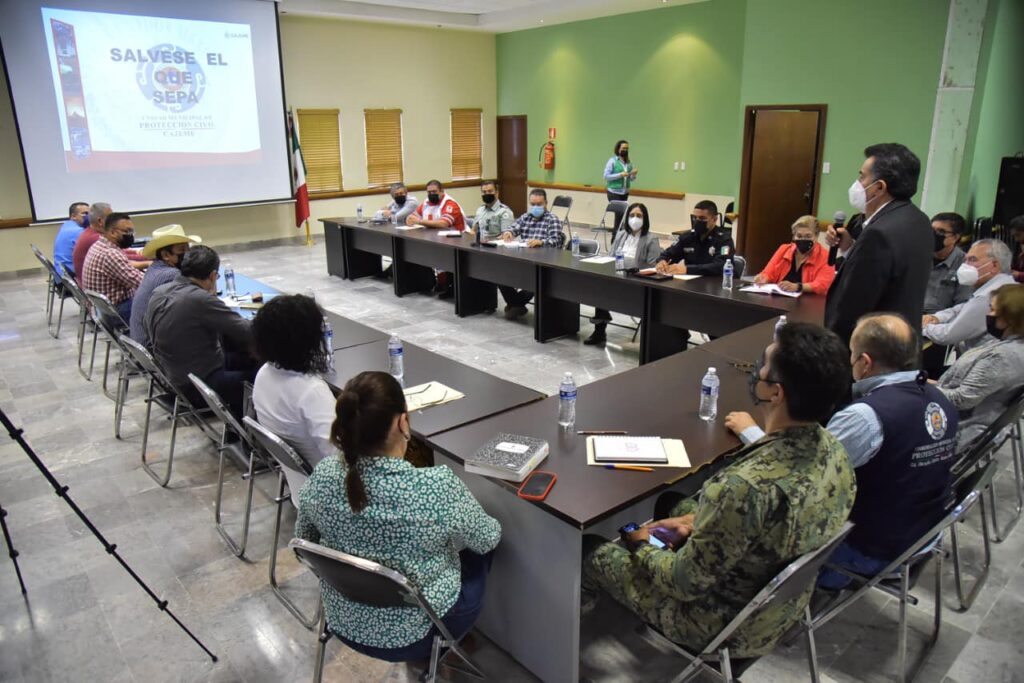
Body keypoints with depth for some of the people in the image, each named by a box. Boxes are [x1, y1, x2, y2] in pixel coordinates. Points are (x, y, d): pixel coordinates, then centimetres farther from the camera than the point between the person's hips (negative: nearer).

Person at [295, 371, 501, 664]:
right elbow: (488, 538, -12)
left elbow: (305, 536, 2)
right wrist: (451, 532, 11)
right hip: (415, 635, -4)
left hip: (344, 624, 5)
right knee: (478, 552, 23)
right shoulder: (438, 487, -32)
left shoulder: (323, 476, -20)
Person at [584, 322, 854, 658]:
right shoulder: (832, 450, -15)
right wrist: (698, 520, 2)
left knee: (589, 550, 10)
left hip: (723, 629, -7)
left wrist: (641, 546, -7)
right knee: (673, 504, 25)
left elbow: (685, 583, -27)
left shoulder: (745, 487, -41)